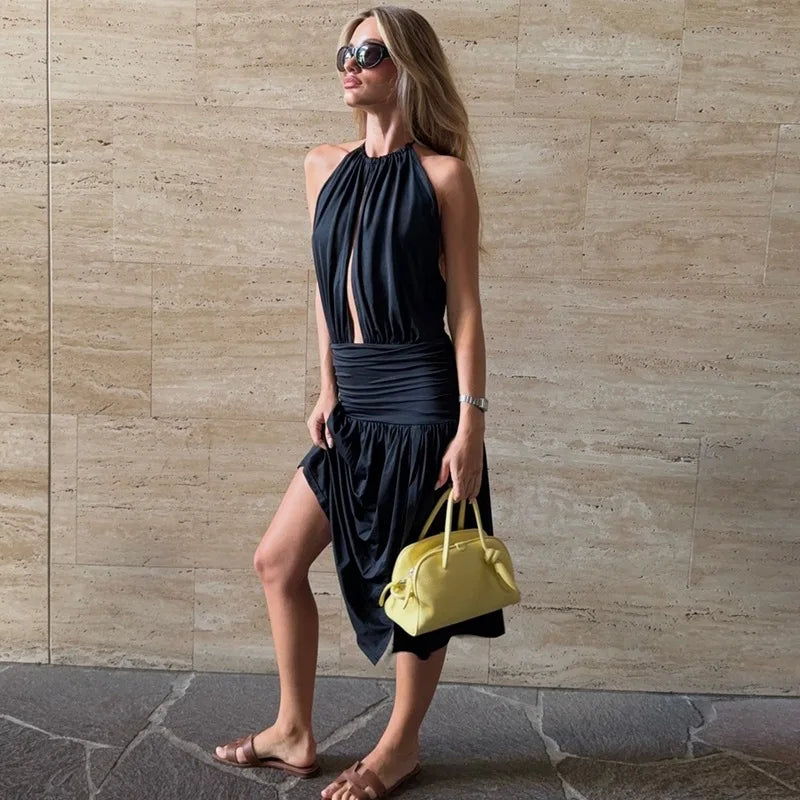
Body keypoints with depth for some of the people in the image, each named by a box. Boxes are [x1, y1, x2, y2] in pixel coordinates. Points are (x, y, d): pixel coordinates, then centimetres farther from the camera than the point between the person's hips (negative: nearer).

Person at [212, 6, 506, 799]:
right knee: (277, 559, 11)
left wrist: (470, 423, -12)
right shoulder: (323, 167, 10)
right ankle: (294, 733, 29)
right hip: (353, 405, 6)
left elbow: (464, 306, -7)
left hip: (420, 399, -6)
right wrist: (326, 390, 10)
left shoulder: (442, 173, -5)